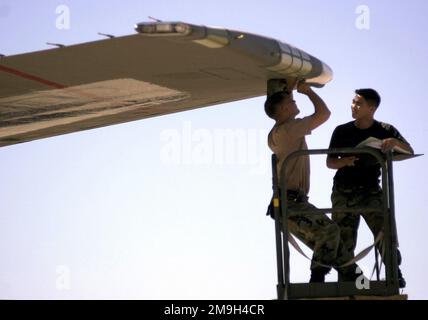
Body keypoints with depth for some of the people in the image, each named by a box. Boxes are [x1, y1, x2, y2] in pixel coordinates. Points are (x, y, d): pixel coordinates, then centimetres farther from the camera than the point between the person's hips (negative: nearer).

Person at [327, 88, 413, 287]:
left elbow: (410, 152, -3)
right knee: (344, 241, -2)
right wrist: (344, 161, -19)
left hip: (371, 192, -1)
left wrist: (395, 142, -24)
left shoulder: (385, 131, 2)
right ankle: (346, 279, 7)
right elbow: (330, 162, 4)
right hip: (344, 194, 1)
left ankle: (395, 275, -9)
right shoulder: (342, 131, 2)